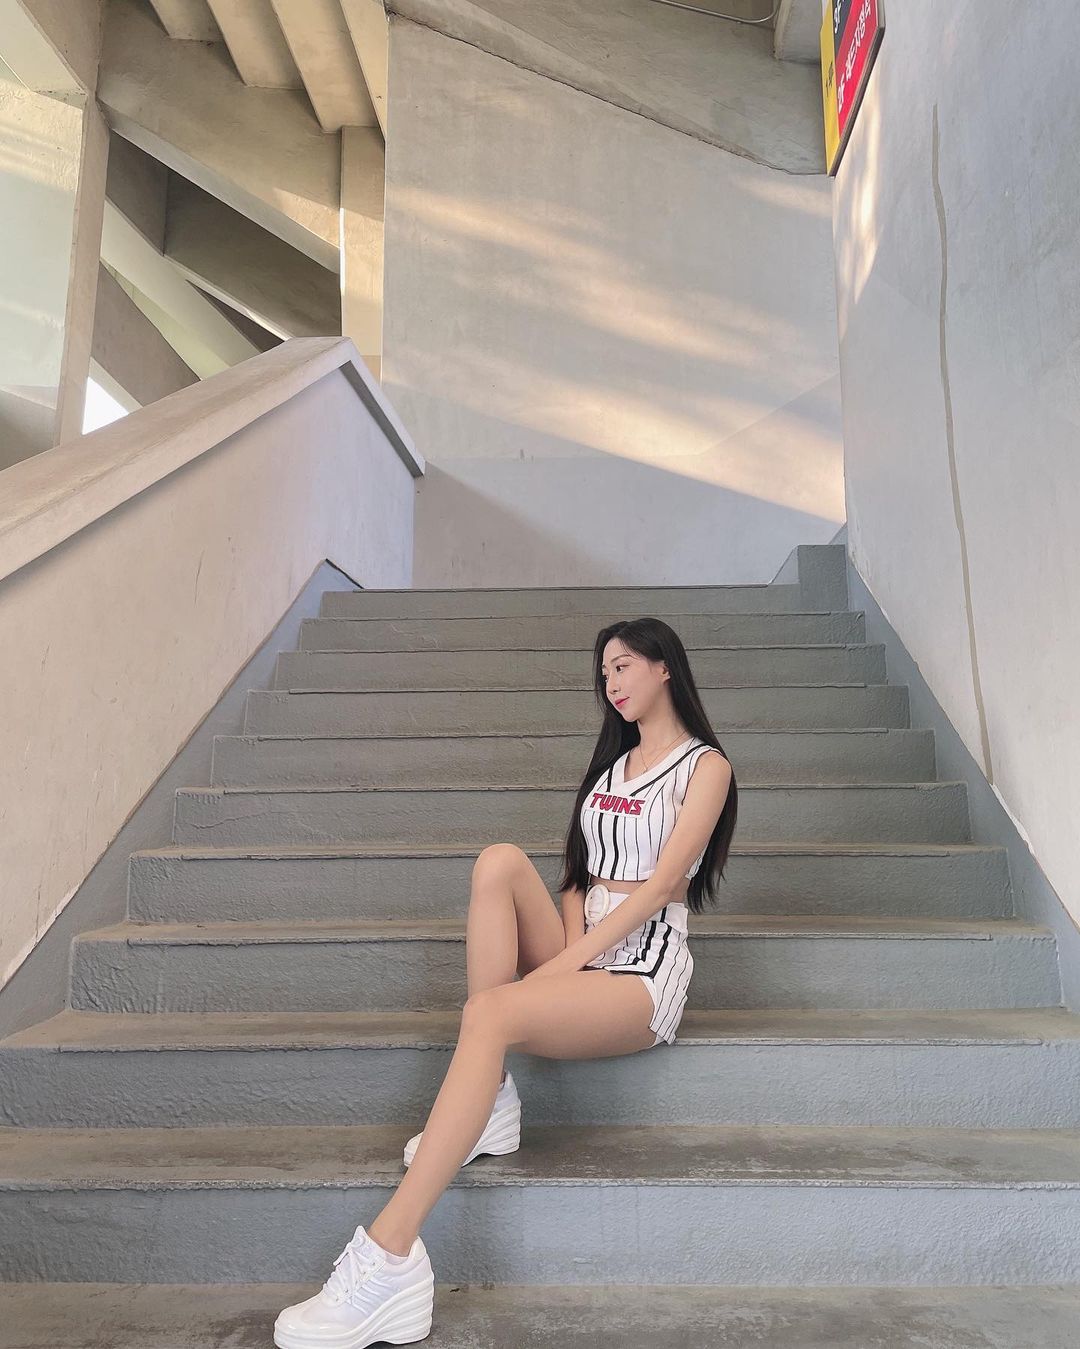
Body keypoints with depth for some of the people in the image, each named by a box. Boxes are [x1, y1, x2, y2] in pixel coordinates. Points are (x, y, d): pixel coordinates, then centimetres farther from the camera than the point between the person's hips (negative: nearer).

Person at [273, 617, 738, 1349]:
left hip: (643, 971, -6)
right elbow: (579, 872, 15)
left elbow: (660, 885, -11)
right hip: (581, 949, 6)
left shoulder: (705, 766, 0)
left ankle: (390, 1261, -33)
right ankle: (489, 1100, -19)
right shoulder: (614, 760, 22)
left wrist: (565, 962, -17)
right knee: (500, 861, -21)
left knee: (490, 1012, -32)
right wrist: (566, 946, -6)